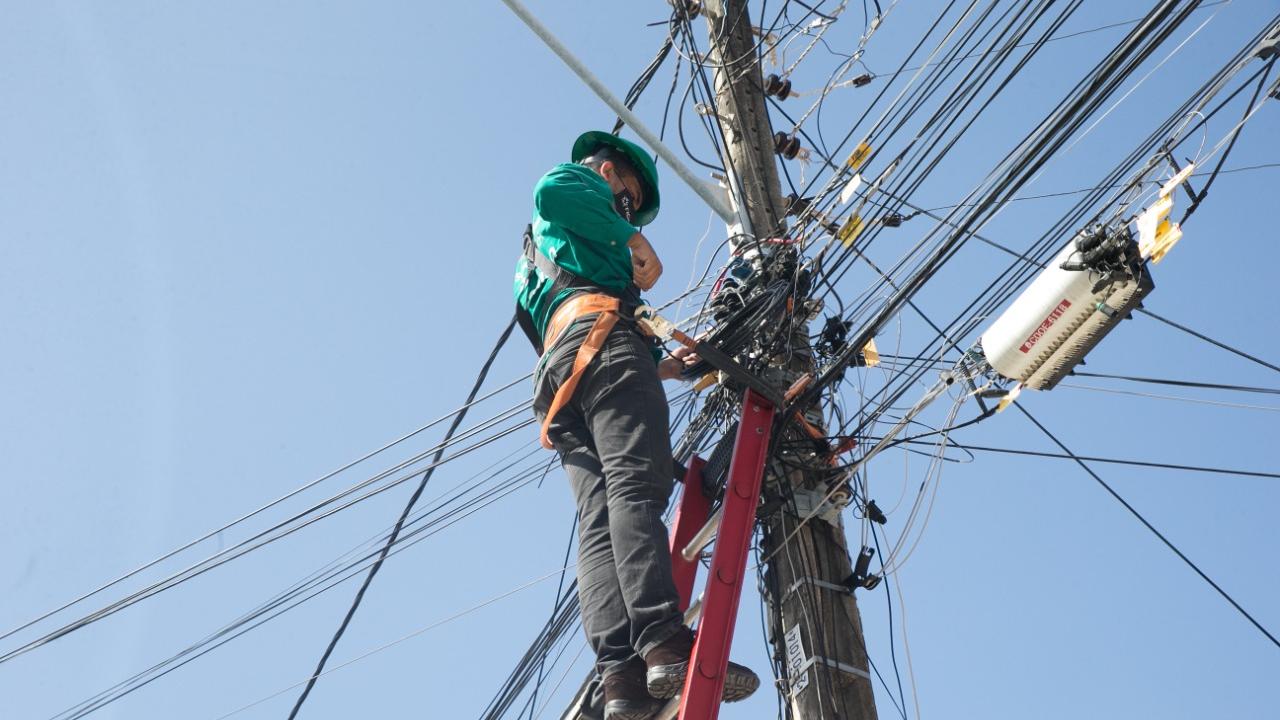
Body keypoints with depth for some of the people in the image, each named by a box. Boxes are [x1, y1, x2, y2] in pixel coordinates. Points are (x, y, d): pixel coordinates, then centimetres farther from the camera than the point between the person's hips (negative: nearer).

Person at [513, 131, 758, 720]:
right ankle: (665, 641, -41)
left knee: (598, 518, -12)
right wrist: (633, 239, -3)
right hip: (601, 332, -7)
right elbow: (551, 191, -7)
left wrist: (656, 367, 31)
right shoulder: (583, 182, 21)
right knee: (637, 485, -24)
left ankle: (620, 672, -27)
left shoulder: (541, 244, 45)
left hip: (556, 373, 8)